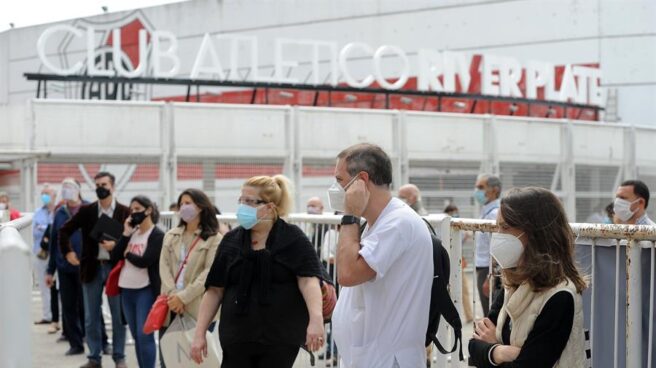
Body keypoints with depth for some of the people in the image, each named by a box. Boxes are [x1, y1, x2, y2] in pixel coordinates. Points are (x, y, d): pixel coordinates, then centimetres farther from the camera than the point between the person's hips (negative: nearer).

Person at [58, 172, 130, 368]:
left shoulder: (125, 212, -3)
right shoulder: (86, 210, 3)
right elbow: (64, 230, 10)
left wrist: (117, 245, -16)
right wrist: (68, 251, 2)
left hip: (116, 267, -2)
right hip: (92, 267, 2)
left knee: (118, 315, 4)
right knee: (91, 317, 8)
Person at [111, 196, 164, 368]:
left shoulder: (157, 235, -7)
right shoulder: (131, 232, 13)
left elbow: (144, 261, -18)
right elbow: (114, 257, 4)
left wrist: (127, 254, 0)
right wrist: (125, 234, -4)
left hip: (146, 291, -7)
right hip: (127, 290, 7)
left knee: (145, 335, -9)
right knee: (136, 336, 11)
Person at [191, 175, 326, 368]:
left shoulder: (293, 238, -4)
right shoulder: (231, 241, 7)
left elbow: (308, 280, -16)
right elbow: (215, 290, 8)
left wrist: (316, 318, -32)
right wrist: (200, 333, 3)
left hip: (281, 337, -3)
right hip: (238, 337, 3)